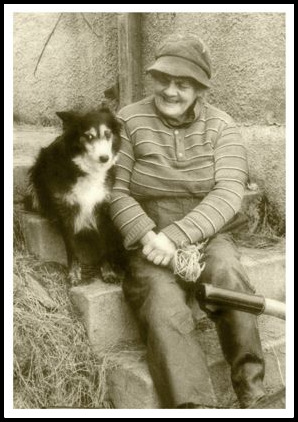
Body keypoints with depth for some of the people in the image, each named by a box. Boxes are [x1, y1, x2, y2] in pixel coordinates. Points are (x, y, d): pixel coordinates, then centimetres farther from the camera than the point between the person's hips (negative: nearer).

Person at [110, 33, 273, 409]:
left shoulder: (221, 126, 2)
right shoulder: (130, 121, 1)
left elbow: (227, 197, -9)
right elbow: (115, 191, -2)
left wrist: (175, 236, -22)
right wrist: (149, 236, -19)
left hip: (207, 237, 1)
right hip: (149, 243, 0)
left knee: (226, 271, -31)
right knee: (165, 313, -27)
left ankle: (252, 395, -17)